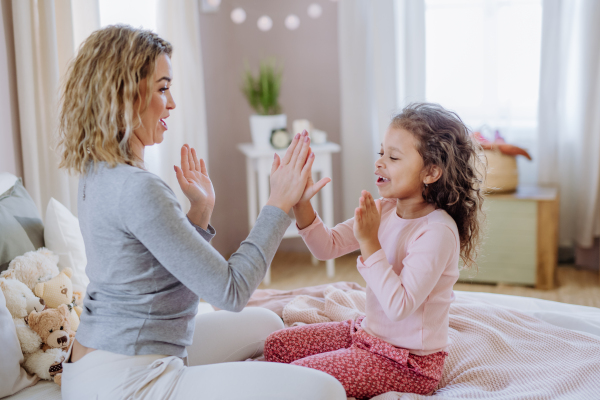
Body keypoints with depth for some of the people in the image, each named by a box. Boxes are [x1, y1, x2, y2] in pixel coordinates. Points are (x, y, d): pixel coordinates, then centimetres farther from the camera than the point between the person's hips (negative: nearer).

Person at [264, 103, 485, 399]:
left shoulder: (437, 231, -26)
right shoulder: (385, 209, -1)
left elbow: (399, 306, -32)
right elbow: (327, 246, -1)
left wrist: (370, 242, -32)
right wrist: (301, 204, -16)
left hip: (408, 361, -8)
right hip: (370, 332, 8)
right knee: (277, 345, 8)